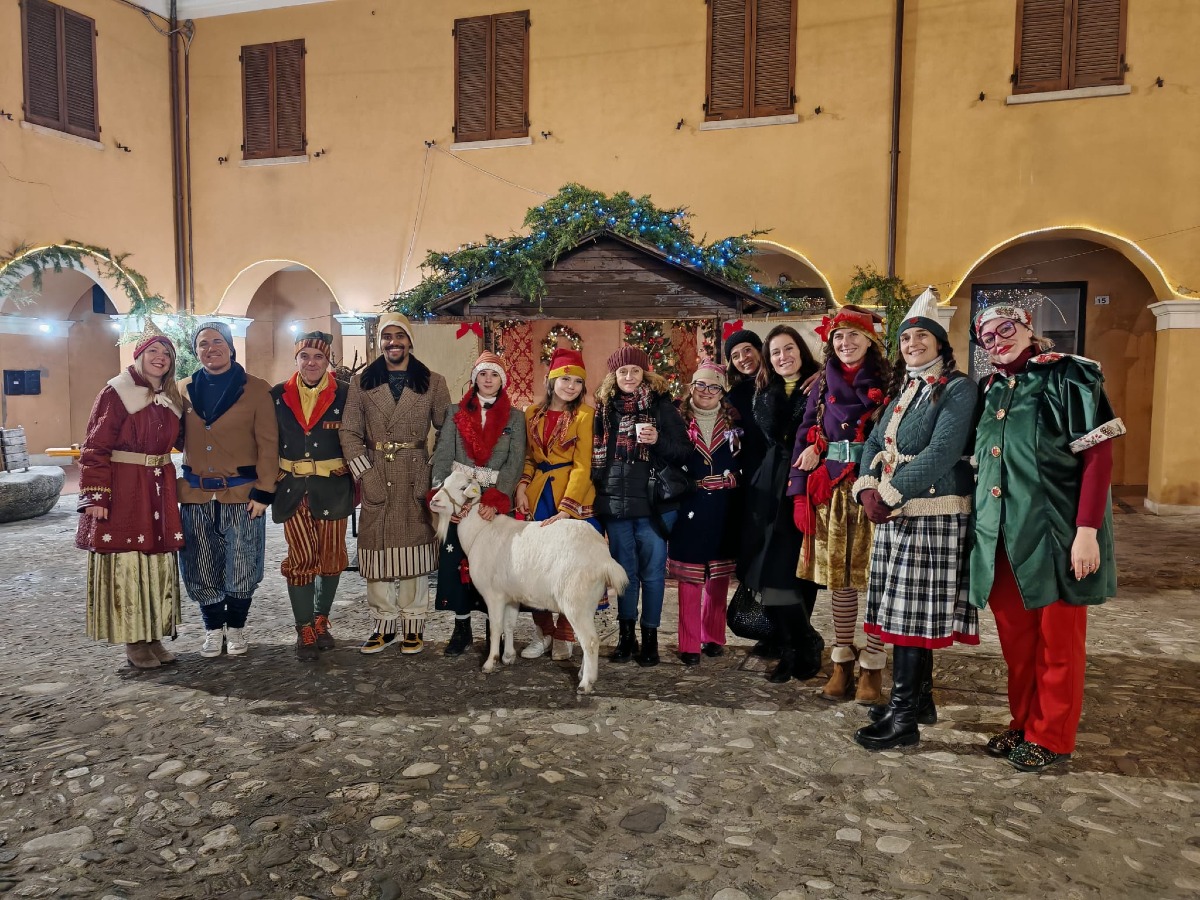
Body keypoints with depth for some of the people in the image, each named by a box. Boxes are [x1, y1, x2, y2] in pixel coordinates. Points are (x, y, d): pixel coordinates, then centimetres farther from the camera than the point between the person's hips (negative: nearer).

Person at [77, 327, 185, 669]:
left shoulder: (171, 398, 11)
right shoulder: (116, 393, -7)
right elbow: (95, 449, -10)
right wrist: (96, 496, -16)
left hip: (159, 492, 6)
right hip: (123, 491, -6)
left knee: (158, 561, 8)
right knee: (126, 563, 0)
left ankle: (154, 636, 18)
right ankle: (133, 641, 9)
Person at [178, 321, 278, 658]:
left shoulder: (256, 390, -1)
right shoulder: (183, 391, 9)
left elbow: (268, 444, -3)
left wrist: (263, 491, -8)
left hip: (242, 493, -3)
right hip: (195, 494, 3)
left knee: (241, 568, 3)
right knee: (201, 569, 8)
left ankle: (236, 627, 24)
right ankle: (213, 629, 26)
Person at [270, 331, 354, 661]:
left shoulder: (344, 394, -1)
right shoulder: (279, 395, 4)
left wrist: (356, 483, 2)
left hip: (332, 487, 0)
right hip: (292, 488, 0)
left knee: (331, 556, 7)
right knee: (301, 557, -4)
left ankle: (321, 622, 26)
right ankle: (305, 630, 8)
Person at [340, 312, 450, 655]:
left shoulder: (433, 383, 4)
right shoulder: (362, 383, 7)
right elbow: (349, 432, 4)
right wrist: (365, 474, -7)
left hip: (416, 478, -1)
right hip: (375, 478, 1)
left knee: (414, 546, 3)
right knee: (377, 548, 4)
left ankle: (413, 624, 13)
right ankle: (383, 623, 15)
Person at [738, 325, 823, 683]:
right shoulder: (765, 392, 14)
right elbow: (772, 431, -5)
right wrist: (777, 387, -7)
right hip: (772, 486, 4)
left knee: (800, 569, -2)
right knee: (771, 570, 0)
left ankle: (796, 649, 15)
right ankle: (803, 645, 15)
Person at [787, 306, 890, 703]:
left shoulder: (886, 384, 0)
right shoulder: (823, 385, 11)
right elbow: (805, 436, 8)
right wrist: (800, 492, 0)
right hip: (830, 491, 4)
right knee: (838, 576, 9)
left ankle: (872, 666, 10)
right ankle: (842, 662, 21)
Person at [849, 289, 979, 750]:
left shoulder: (958, 388, -7)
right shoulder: (903, 389, 17)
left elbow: (941, 453, -19)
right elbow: (874, 443, 11)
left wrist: (889, 495, -22)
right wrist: (868, 489, -8)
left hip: (932, 516, -7)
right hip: (895, 514, 8)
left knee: (914, 611, -5)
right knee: (906, 610, 13)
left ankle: (904, 716, 1)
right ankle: (919, 698, 26)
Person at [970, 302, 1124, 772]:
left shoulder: (1068, 376, -6)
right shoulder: (990, 391, 13)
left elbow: (1098, 455, -12)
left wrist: (1087, 530, -19)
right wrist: (982, 527, 11)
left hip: (1052, 533, -6)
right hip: (1001, 536, 6)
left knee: (1057, 639, 6)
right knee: (1015, 638, 13)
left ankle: (1051, 736, 19)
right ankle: (1023, 724, 27)